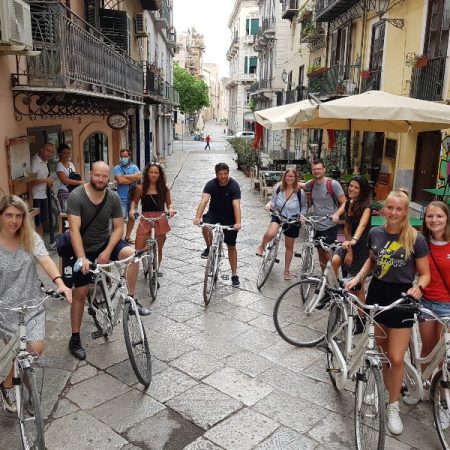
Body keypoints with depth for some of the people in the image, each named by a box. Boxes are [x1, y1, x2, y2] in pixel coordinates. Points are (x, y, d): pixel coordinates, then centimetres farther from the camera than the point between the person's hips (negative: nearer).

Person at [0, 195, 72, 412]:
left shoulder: (31, 238, -1)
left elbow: (45, 260, -15)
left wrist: (60, 283, -32)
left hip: (32, 303, 2)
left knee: (36, 347, -7)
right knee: (26, 350, -6)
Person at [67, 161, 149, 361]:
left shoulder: (113, 198, -10)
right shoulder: (76, 196, -20)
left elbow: (118, 228, -8)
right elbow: (74, 230, -27)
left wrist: (107, 251, -22)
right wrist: (82, 258, -36)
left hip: (106, 242, 2)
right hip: (84, 248, -2)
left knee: (132, 254, -27)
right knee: (80, 292, 1)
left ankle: (131, 300, -12)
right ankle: (75, 339, 17)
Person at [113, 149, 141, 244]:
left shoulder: (134, 167, 10)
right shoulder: (117, 168, 1)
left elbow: (139, 176, -10)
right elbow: (120, 180, -15)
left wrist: (125, 176, -12)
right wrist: (133, 179, -9)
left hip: (133, 197, 4)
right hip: (122, 198, -4)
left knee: (132, 217, 11)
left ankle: (127, 236, 25)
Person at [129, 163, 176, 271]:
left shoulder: (164, 188, 2)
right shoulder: (141, 188, -1)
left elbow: (168, 203, 9)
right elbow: (135, 201, 12)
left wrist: (171, 209, -12)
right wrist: (132, 209, -8)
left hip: (160, 220, 1)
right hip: (145, 220, -1)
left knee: (158, 248, 11)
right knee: (138, 249, -9)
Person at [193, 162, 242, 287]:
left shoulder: (234, 186, -20)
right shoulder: (211, 184, -16)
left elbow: (236, 205, -31)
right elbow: (204, 201, -28)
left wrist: (238, 223, -46)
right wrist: (198, 217, -44)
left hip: (229, 216, -1)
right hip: (214, 213, 1)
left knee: (231, 246, 4)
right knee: (205, 226, -34)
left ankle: (234, 274, 17)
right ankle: (209, 247, -4)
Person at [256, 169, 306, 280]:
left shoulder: (300, 192, -14)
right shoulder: (278, 188, -10)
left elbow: (304, 207, 1)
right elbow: (273, 201, 2)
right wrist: (269, 204, -20)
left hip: (292, 221, 0)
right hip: (278, 216, 0)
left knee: (289, 247, 12)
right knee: (270, 234, -33)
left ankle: (286, 270, 31)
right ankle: (262, 246, 2)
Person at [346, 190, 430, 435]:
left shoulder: (416, 239, -13)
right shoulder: (375, 233, -1)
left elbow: (424, 274, -5)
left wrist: (418, 288, -26)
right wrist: (358, 277, 1)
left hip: (401, 298, -3)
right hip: (377, 293, 4)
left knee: (396, 358, -1)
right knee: (380, 350, 14)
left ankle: (393, 406, 19)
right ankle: (386, 388, 39)